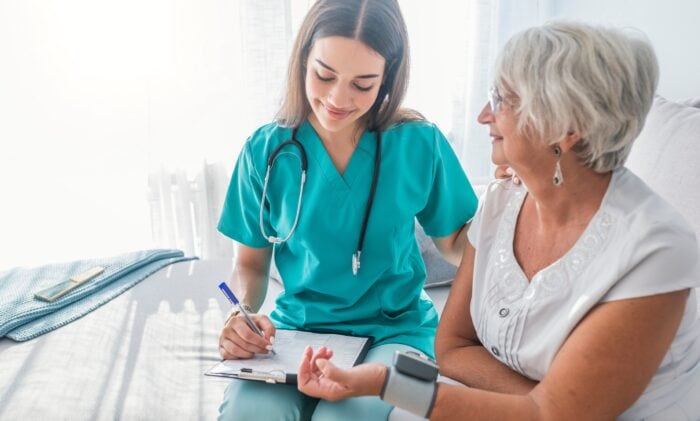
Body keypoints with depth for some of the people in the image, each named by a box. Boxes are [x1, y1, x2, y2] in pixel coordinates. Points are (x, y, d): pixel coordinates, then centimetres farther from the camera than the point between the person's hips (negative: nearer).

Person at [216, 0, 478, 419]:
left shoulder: (419, 144, -7)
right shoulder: (267, 151, -4)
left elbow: (455, 245, 4)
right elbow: (251, 264, 5)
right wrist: (243, 314, -16)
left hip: (396, 329, 0)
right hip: (297, 327, 1)